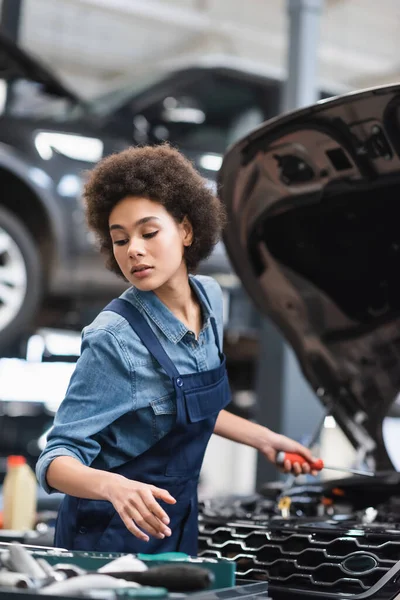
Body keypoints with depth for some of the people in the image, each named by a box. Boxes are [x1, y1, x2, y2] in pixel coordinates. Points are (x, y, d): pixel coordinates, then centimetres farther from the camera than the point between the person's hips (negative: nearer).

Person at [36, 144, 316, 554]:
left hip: (180, 521, 7)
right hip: (112, 535, -7)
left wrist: (264, 439, 13)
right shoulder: (114, 337, -26)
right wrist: (114, 485, -44)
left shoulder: (209, 297, -5)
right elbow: (58, 458, -26)